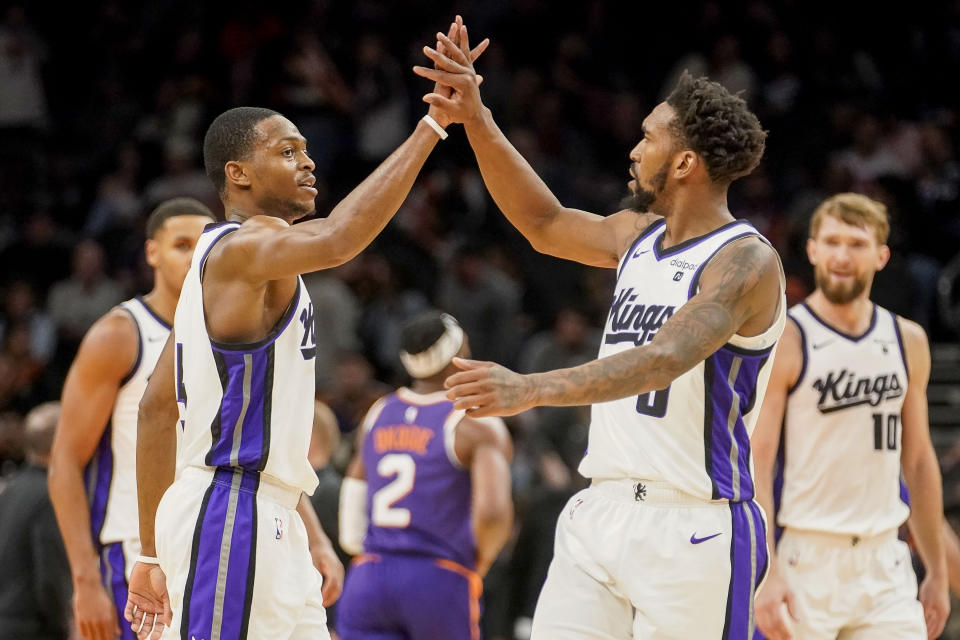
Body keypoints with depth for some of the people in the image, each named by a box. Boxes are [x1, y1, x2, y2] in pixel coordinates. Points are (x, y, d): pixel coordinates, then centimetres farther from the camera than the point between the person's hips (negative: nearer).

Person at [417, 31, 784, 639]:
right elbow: (545, 223, 28)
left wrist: (532, 389, -40)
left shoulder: (746, 261, -14)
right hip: (601, 513, 8)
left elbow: (666, 358, -28)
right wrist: (476, 121, 17)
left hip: (695, 524, -8)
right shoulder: (639, 235, 12)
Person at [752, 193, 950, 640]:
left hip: (884, 560, 5)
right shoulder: (784, 342, -6)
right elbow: (754, 463, -11)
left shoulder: (908, 342, 10)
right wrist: (765, 574, -20)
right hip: (806, 562, -5)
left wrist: (937, 572, 17)